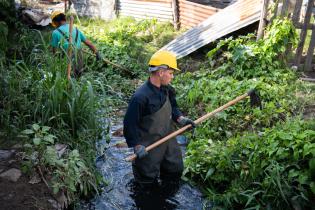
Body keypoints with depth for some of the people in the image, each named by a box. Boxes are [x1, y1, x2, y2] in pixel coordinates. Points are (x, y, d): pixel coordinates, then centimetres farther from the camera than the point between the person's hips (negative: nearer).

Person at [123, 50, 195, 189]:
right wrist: (137, 146, -23)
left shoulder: (167, 89, -4)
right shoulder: (140, 97, -29)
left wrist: (181, 119, -5)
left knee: (176, 170, 21)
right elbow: (130, 123, -23)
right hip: (149, 146, -7)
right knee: (148, 178, 12)